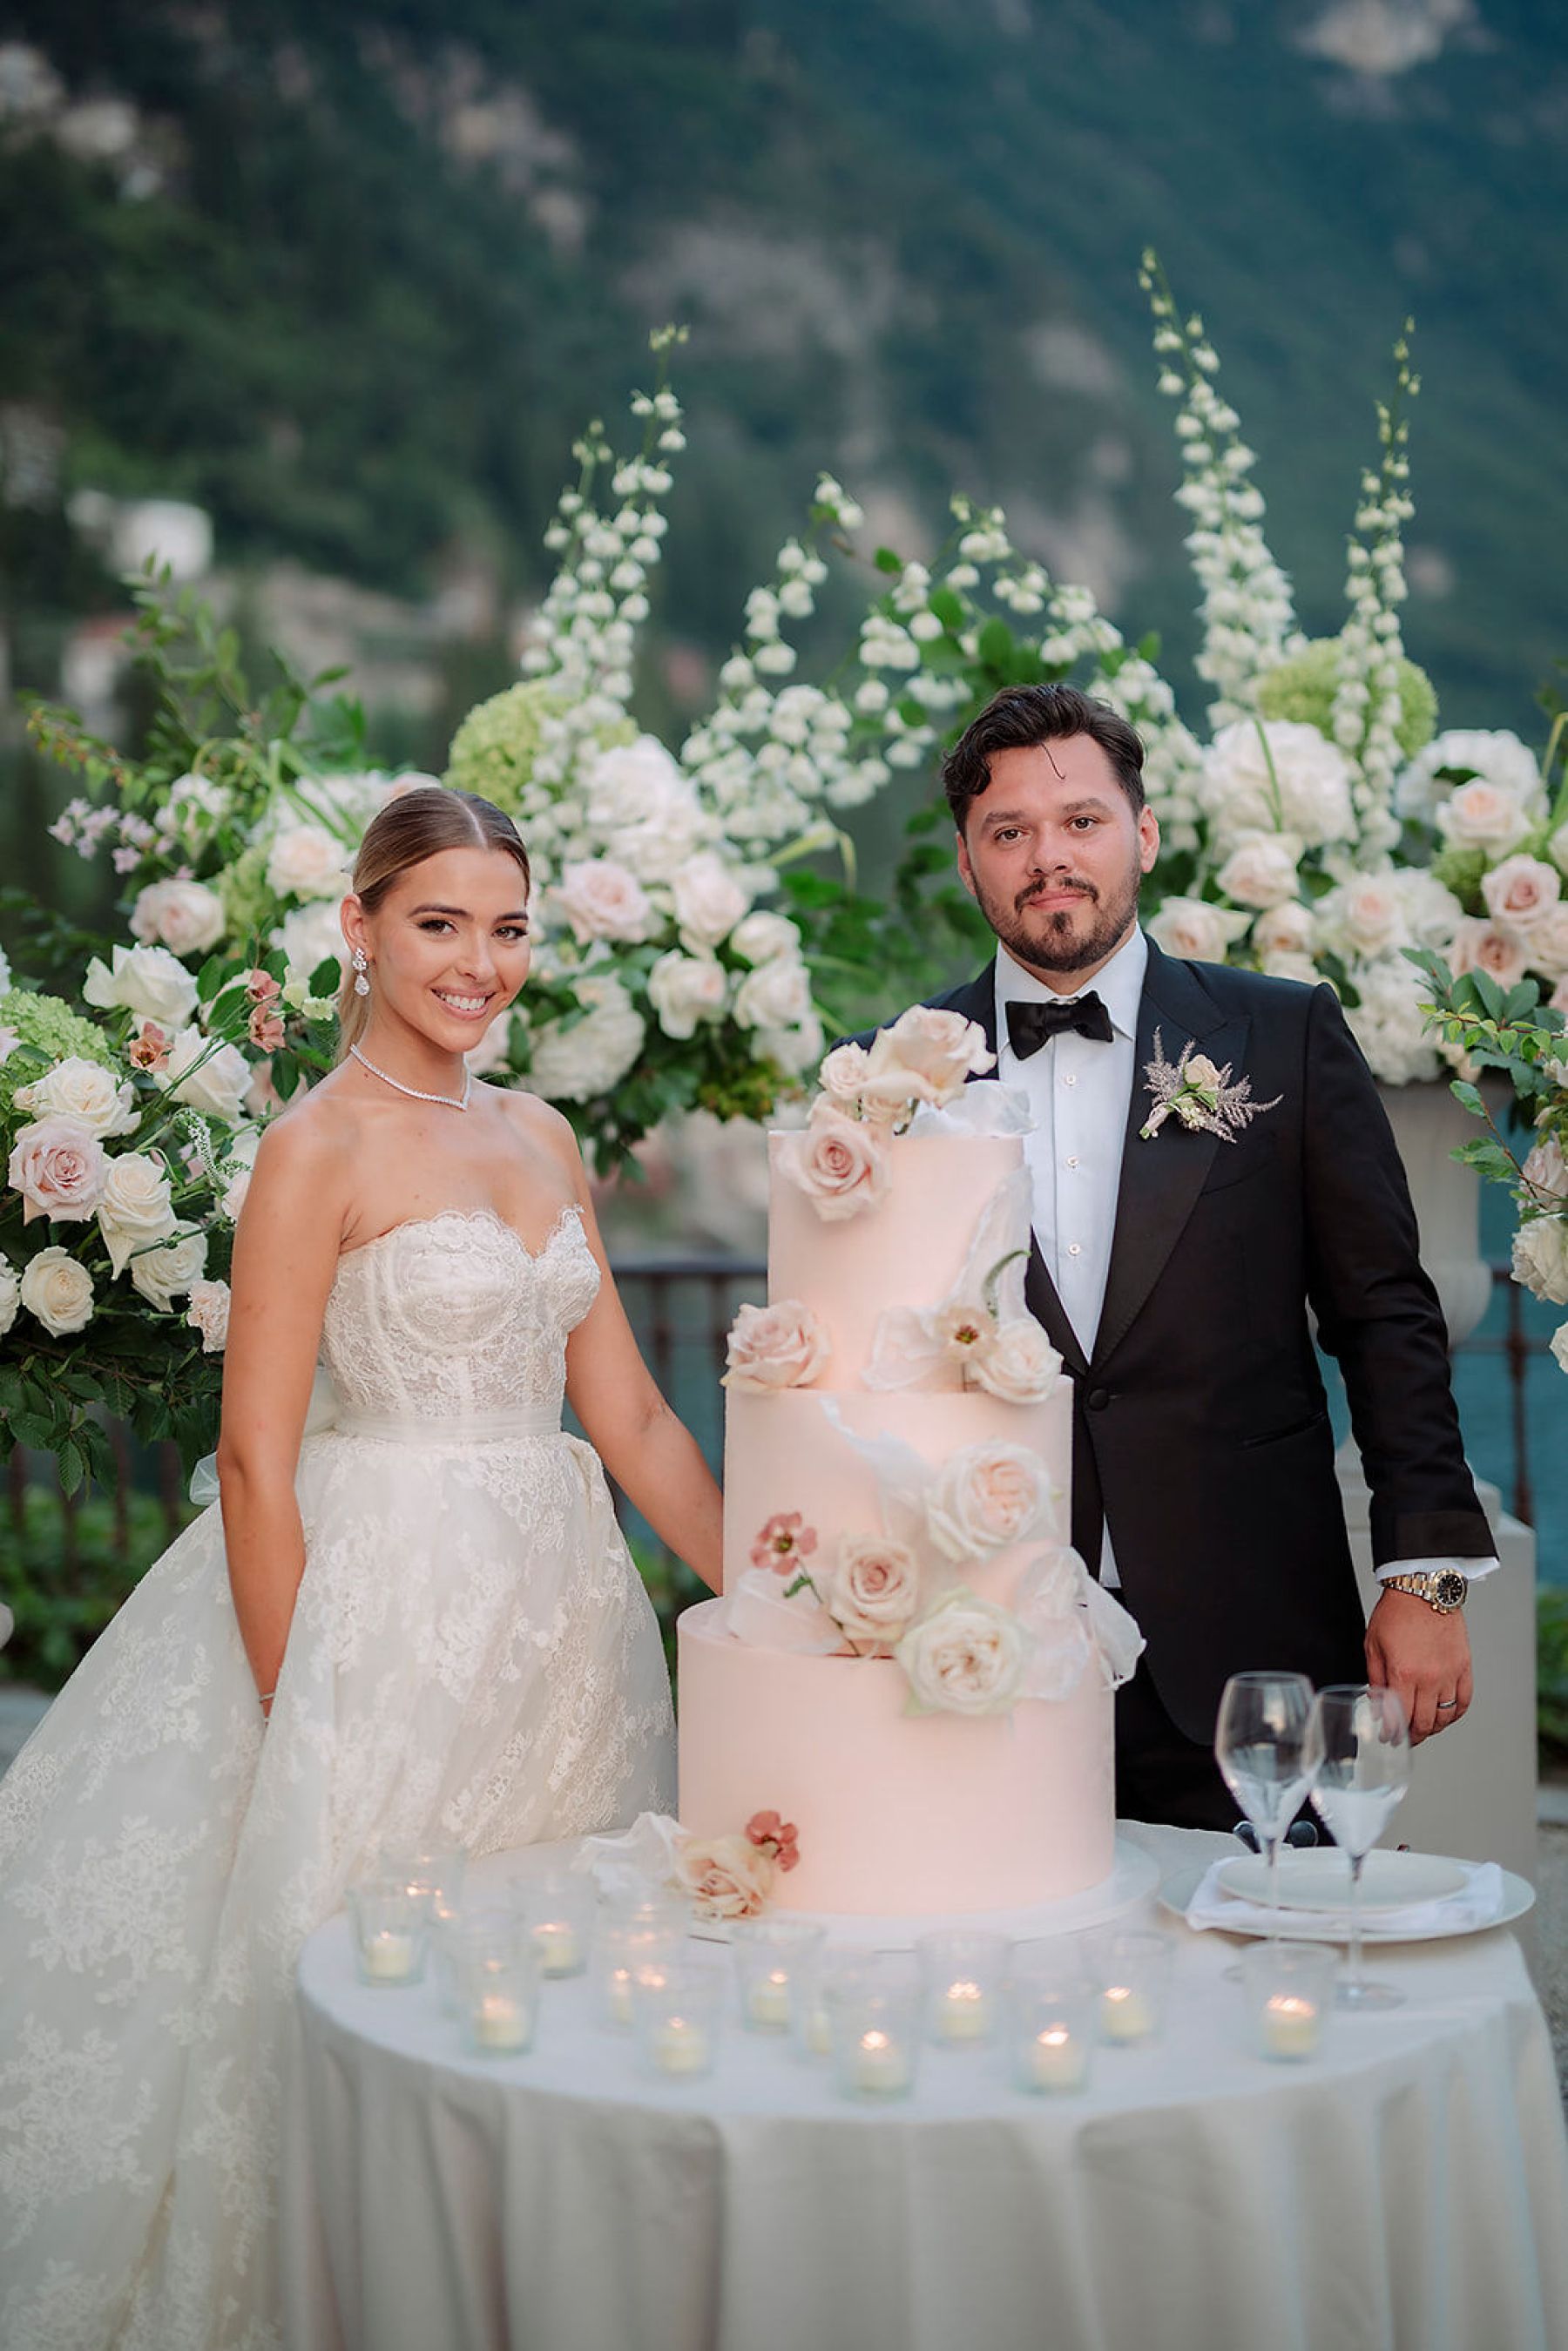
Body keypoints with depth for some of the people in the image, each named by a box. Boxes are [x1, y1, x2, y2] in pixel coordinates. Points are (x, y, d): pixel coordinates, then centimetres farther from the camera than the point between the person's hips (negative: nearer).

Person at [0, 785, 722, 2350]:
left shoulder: (542, 1138, 11)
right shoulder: (319, 1151, -8)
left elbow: (629, 1415, 11)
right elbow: (257, 1460, -12)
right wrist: (298, 1720, -15)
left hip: (563, 1613, 7)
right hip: (394, 1610, -6)